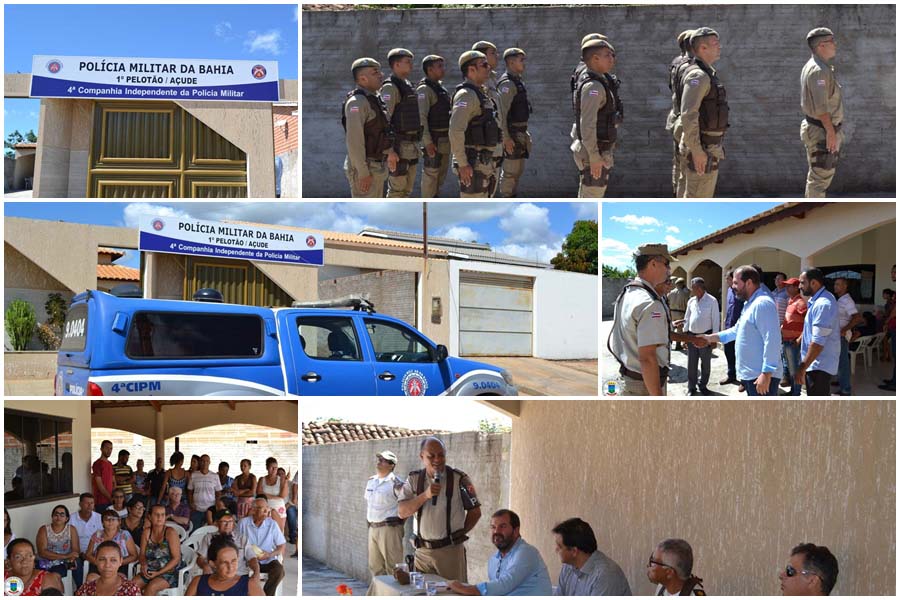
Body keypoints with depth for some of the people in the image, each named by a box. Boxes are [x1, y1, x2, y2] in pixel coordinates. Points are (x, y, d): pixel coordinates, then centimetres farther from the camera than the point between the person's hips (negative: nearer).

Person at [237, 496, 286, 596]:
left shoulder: (272, 524, 0)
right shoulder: (243, 523, -1)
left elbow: (282, 547, 3)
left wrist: (269, 555, -15)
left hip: (268, 561, 1)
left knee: (279, 571, -31)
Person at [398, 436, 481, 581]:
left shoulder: (459, 479, -3)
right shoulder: (414, 479, 5)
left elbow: (475, 511, 5)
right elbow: (401, 512, -6)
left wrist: (459, 534, 9)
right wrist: (425, 495, -18)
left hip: (451, 551, -3)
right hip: (422, 551, 3)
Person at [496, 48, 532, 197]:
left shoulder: (518, 81, 14)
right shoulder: (507, 84, -17)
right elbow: (501, 113, -22)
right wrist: (506, 138, -25)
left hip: (520, 133, 10)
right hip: (512, 134, -10)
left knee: (519, 169, 15)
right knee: (510, 171, -4)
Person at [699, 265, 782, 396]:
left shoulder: (762, 303, -18)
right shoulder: (750, 304, 18)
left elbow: (772, 341, -24)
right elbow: (737, 330, 29)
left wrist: (766, 374, -27)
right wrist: (710, 338, 22)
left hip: (761, 376, -11)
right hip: (751, 374, 11)